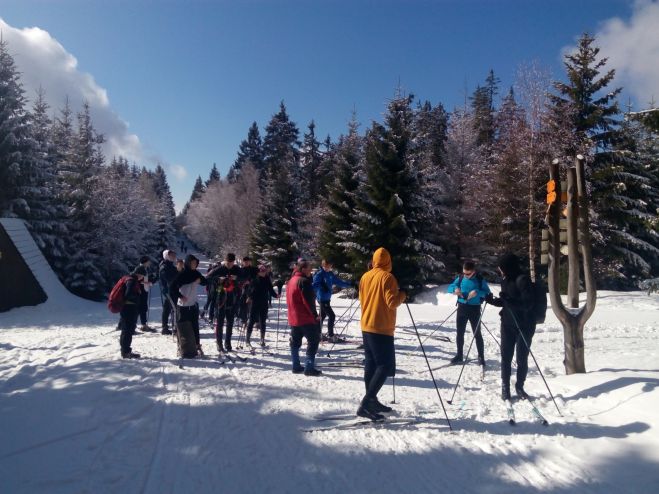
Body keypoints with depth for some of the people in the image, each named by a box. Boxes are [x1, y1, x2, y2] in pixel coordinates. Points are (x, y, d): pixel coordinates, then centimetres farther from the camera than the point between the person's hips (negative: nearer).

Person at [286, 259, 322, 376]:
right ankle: (309, 367, -5)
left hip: (293, 318, 9)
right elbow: (308, 300, -20)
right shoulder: (303, 281, -17)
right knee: (313, 341, -3)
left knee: (295, 342, 14)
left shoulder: (291, 281, 14)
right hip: (306, 318, -9)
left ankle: (296, 366, 19)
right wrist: (315, 315, -13)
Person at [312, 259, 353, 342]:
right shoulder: (319, 274, -15)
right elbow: (315, 285, -21)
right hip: (322, 298, -8)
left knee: (322, 316, 16)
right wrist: (322, 288, -34)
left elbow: (339, 282, 13)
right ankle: (330, 335, 0)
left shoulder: (330, 274, 7)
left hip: (327, 298, 8)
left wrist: (350, 284, 8)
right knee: (331, 316, -8)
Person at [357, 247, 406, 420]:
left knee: (370, 365, 13)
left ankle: (371, 401, 20)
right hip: (382, 329, -8)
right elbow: (392, 302, -19)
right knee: (385, 366, -5)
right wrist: (402, 295, -1)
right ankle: (366, 403, -12)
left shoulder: (365, 276, 9)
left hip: (366, 327, 8)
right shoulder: (387, 277, -13)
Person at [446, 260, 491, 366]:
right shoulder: (460, 278, 2)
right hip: (462, 308, 3)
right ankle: (459, 355, 21)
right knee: (460, 332, 9)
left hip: (475, 309, -3)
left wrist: (477, 292, -29)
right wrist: (455, 289, -17)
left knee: (477, 334, 1)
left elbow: (487, 293, -10)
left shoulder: (480, 279, -7)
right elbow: (450, 287, 6)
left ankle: (481, 357, 10)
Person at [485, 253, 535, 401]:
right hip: (507, 323, 6)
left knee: (522, 358, 5)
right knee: (506, 357, 6)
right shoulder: (506, 280, 7)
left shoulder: (522, 280, -16)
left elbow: (528, 304, -22)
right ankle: (505, 386, 17)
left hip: (524, 325, -6)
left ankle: (519, 386, 23)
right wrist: (492, 300, 2)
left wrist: (508, 300, -30)